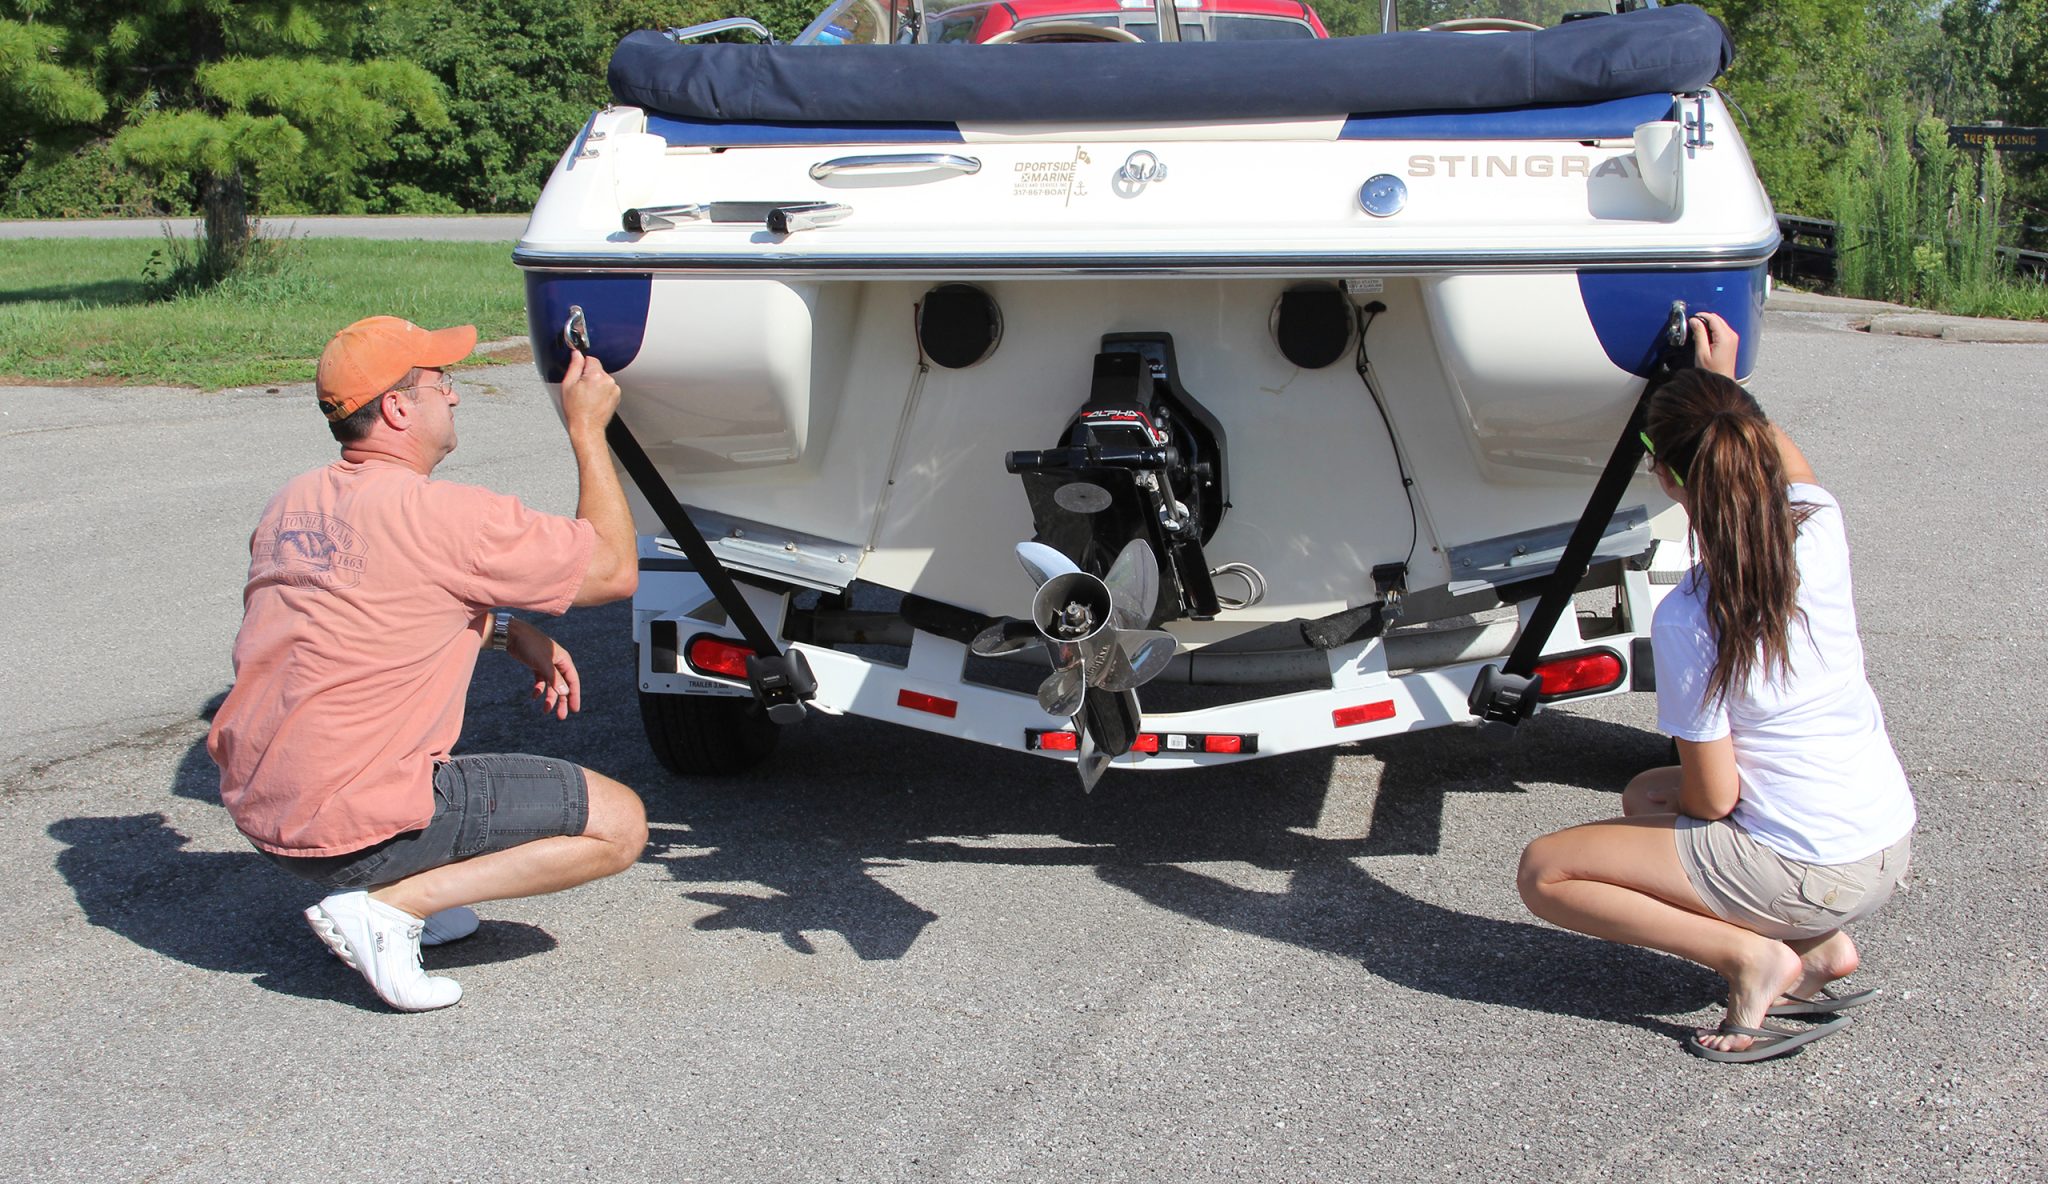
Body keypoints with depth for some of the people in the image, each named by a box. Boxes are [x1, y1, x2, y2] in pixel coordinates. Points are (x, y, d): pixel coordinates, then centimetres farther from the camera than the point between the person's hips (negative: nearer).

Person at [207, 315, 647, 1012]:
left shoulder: (292, 503, 9)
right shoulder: (445, 516, -16)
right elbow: (615, 570, -6)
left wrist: (505, 630, 14)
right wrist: (587, 429, 2)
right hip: (352, 828, -8)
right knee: (621, 824, -1)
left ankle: (404, 890, 17)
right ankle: (390, 906, -8)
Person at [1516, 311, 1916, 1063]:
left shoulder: (1688, 620, -22)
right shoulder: (1820, 529, -6)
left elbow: (1713, 797, -15)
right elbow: (1793, 470, 23)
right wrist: (1726, 386, 27)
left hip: (1806, 872, -7)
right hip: (1890, 839, 7)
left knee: (1544, 872, 0)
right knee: (1644, 796, 28)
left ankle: (1750, 956, -8)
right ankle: (1821, 944, 14)